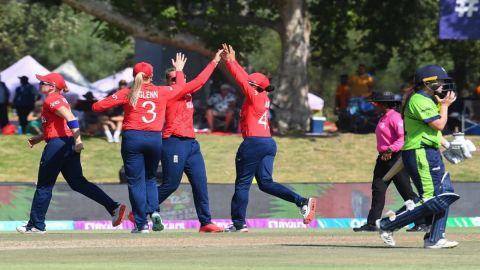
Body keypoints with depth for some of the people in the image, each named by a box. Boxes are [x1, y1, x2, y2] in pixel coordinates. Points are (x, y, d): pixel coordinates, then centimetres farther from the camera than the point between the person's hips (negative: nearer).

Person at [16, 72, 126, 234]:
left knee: (44, 186, 1)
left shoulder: (52, 100, -10)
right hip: (69, 145, 10)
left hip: (57, 144, -10)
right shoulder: (59, 99, 20)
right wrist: (39, 138, 24)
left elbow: (70, 119, -24)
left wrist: (77, 139, -32)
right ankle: (114, 207, -3)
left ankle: (36, 225, 7)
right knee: (77, 182, 8)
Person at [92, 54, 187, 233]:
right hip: (155, 138, 2)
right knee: (150, 178, 20)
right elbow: (180, 87, 25)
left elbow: (97, 107, -2)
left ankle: (142, 223, -1)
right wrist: (179, 71, 43)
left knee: (136, 181, 3)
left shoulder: (127, 93, -1)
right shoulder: (162, 92, 4)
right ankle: (153, 210, -4)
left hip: (132, 138, -2)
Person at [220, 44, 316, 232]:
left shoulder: (254, 97, -7)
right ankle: (302, 201, -7)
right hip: (269, 144, 9)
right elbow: (245, 77, 22)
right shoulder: (263, 98, 15)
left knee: (242, 183, -1)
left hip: (253, 143, -9)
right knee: (265, 183, 7)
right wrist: (232, 61, 24)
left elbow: (241, 79, -10)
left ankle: (239, 223, 1)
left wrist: (229, 62, -1)